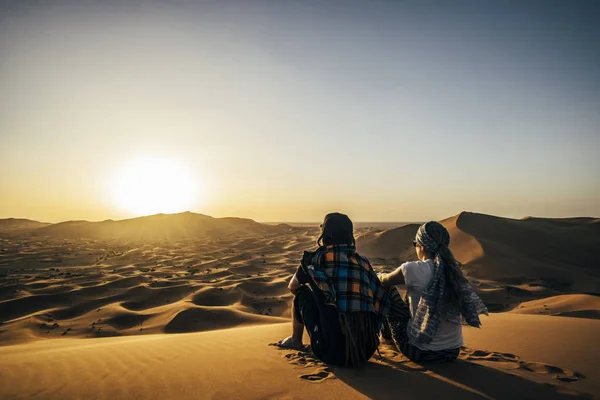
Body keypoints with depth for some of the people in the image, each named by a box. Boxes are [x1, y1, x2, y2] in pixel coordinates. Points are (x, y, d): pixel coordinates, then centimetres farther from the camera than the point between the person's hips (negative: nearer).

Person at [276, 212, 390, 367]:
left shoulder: (316, 258, 0)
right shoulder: (364, 262, 10)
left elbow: (292, 287, 17)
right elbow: (381, 298, 16)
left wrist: (308, 294, 39)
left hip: (332, 351, -4)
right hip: (366, 350, 4)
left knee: (302, 293, 15)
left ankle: (295, 340, 31)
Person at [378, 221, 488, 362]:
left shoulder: (414, 269, -18)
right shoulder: (453, 269, -1)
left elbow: (383, 281, -1)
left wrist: (379, 276, 24)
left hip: (420, 351, -6)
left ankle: (387, 335, 34)